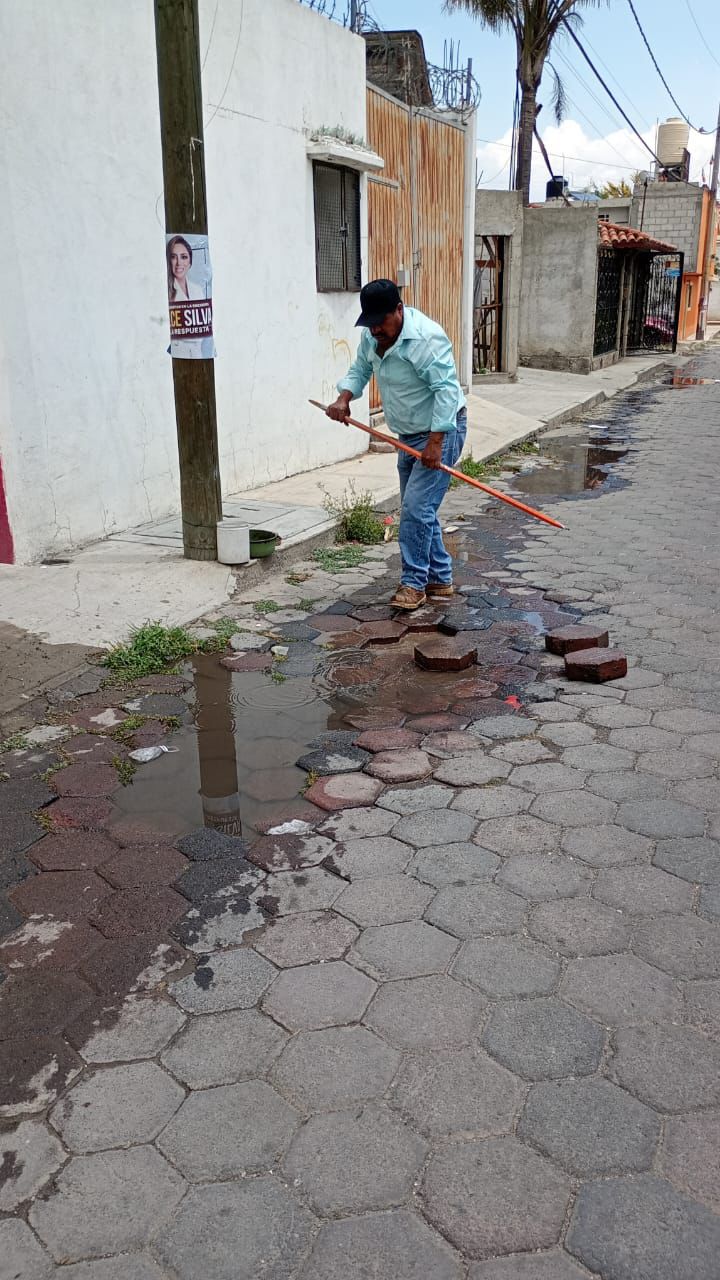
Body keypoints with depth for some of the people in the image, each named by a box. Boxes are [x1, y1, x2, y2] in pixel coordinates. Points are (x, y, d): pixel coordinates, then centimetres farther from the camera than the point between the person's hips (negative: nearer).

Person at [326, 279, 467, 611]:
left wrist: (435, 442, -30)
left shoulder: (425, 338, -25)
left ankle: (414, 583, -5)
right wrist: (344, 398, -5)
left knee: (416, 508, -15)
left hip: (441, 431, -9)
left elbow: (447, 389, -28)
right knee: (418, 509, 12)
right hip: (410, 435, 9)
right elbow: (360, 369, 15)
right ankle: (440, 580, 22)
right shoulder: (373, 335, 1)